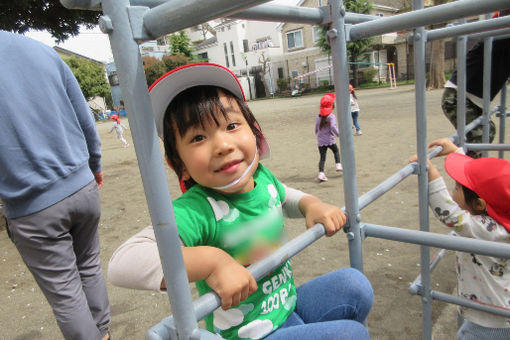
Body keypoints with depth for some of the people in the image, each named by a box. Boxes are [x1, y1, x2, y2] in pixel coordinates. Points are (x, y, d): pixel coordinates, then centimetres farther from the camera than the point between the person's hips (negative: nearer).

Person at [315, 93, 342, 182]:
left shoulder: (318, 117, 9)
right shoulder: (331, 116, -6)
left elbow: (316, 130, 14)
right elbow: (333, 127, -23)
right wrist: (339, 134, -18)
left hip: (320, 141, 4)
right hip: (330, 140, -3)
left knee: (322, 157, 2)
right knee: (336, 151, 23)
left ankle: (321, 173, -9)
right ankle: (338, 165, 14)